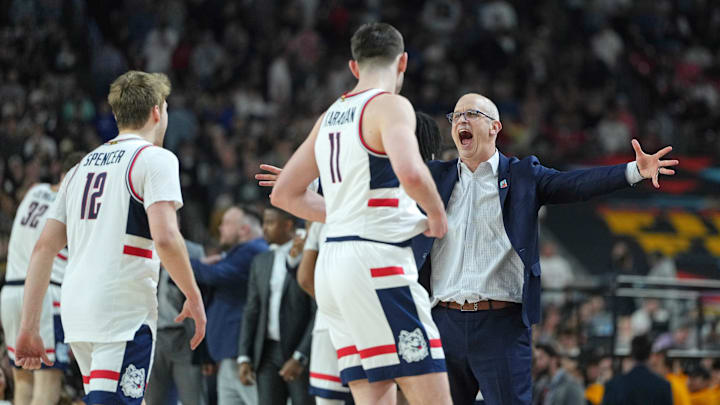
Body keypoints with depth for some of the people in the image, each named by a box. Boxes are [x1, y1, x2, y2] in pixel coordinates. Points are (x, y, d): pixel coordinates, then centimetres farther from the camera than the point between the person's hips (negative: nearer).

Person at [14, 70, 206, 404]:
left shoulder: (82, 166, 20)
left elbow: (44, 247, 14)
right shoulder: (154, 158, -2)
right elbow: (165, 238, -16)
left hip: (75, 310, 7)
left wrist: (29, 328, 14)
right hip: (125, 310, -7)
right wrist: (194, 298, -4)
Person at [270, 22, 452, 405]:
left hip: (334, 261, 8)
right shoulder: (390, 105, -6)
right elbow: (410, 173, -26)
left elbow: (284, 193, 24)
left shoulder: (330, 116, 17)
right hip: (377, 262, -8)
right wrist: (437, 215, -7)